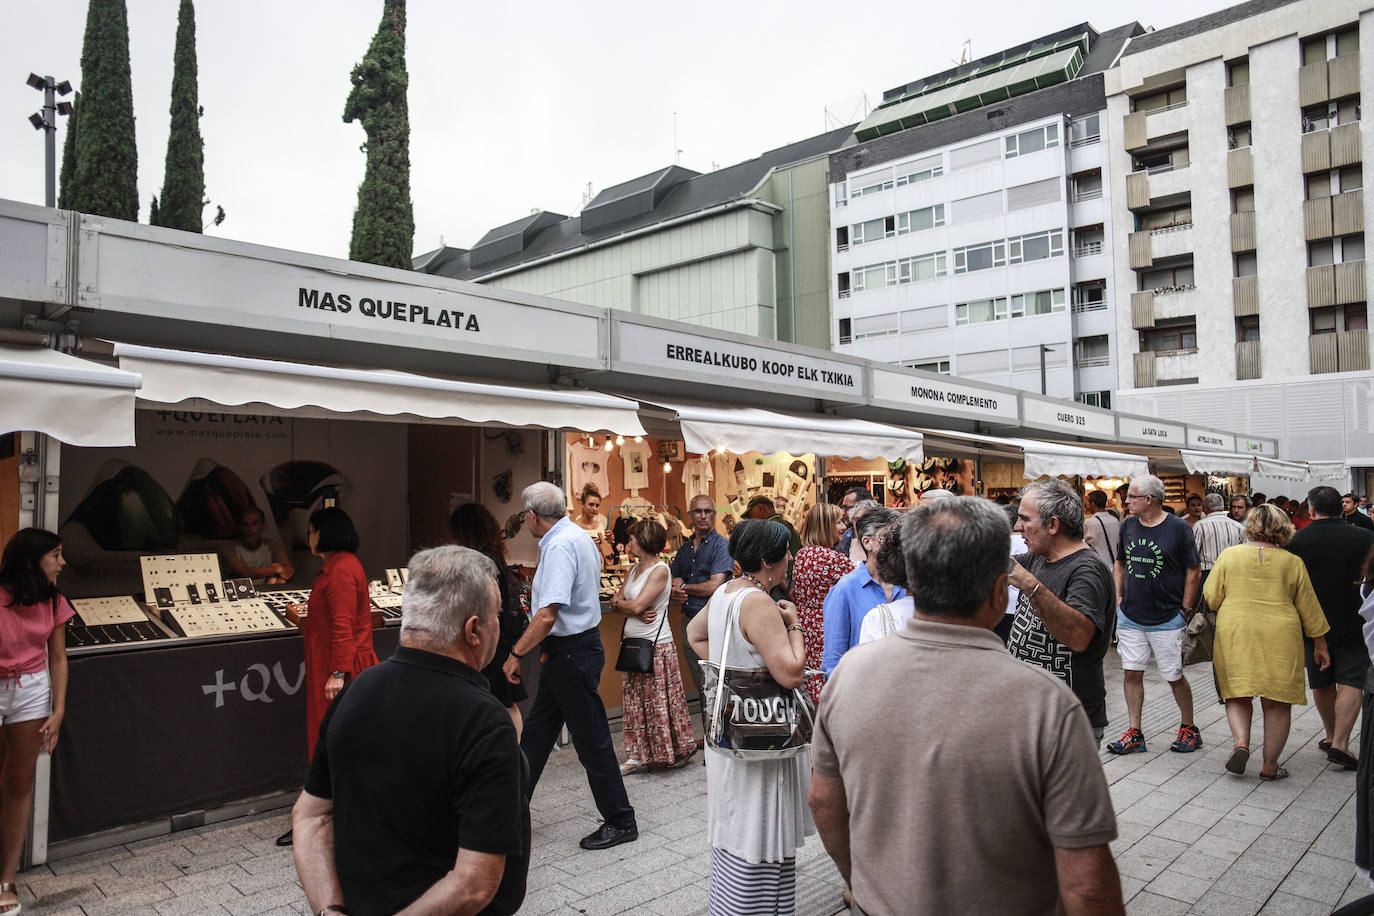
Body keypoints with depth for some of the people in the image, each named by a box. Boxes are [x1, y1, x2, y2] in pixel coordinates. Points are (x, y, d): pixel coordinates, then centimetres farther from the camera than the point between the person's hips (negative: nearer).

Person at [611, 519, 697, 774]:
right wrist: (635, 612, -11)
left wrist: (619, 603, -1)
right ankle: (637, 756, 15)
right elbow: (617, 602, 8)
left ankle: (679, 751, 15)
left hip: (657, 645, -8)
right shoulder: (635, 569, 13)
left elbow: (638, 605, -20)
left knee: (660, 701, 0)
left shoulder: (660, 570, -13)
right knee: (636, 702, 9)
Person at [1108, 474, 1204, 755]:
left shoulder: (1178, 527, -8)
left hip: (1167, 619, -4)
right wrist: (1119, 597, 7)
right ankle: (1135, 734, 13)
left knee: (1175, 676, 5)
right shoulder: (1128, 526, 6)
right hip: (1130, 617, 4)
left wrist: (1185, 611, -6)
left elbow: (1194, 571, -4)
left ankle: (1189, 729, 27)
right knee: (1131, 673, 4)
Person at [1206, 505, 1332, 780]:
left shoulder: (1229, 555, -1)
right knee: (1277, 702, 8)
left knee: (1238, 695, 12)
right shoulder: (1293, 563, 2)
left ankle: (1240, 741, -9)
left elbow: (1211, 597, 0)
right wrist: (1320, 646, 18)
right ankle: (1270, 766, 11)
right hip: (1280, 638, 0)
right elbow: (1310, 610, 8)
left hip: (1235, 635, 0)